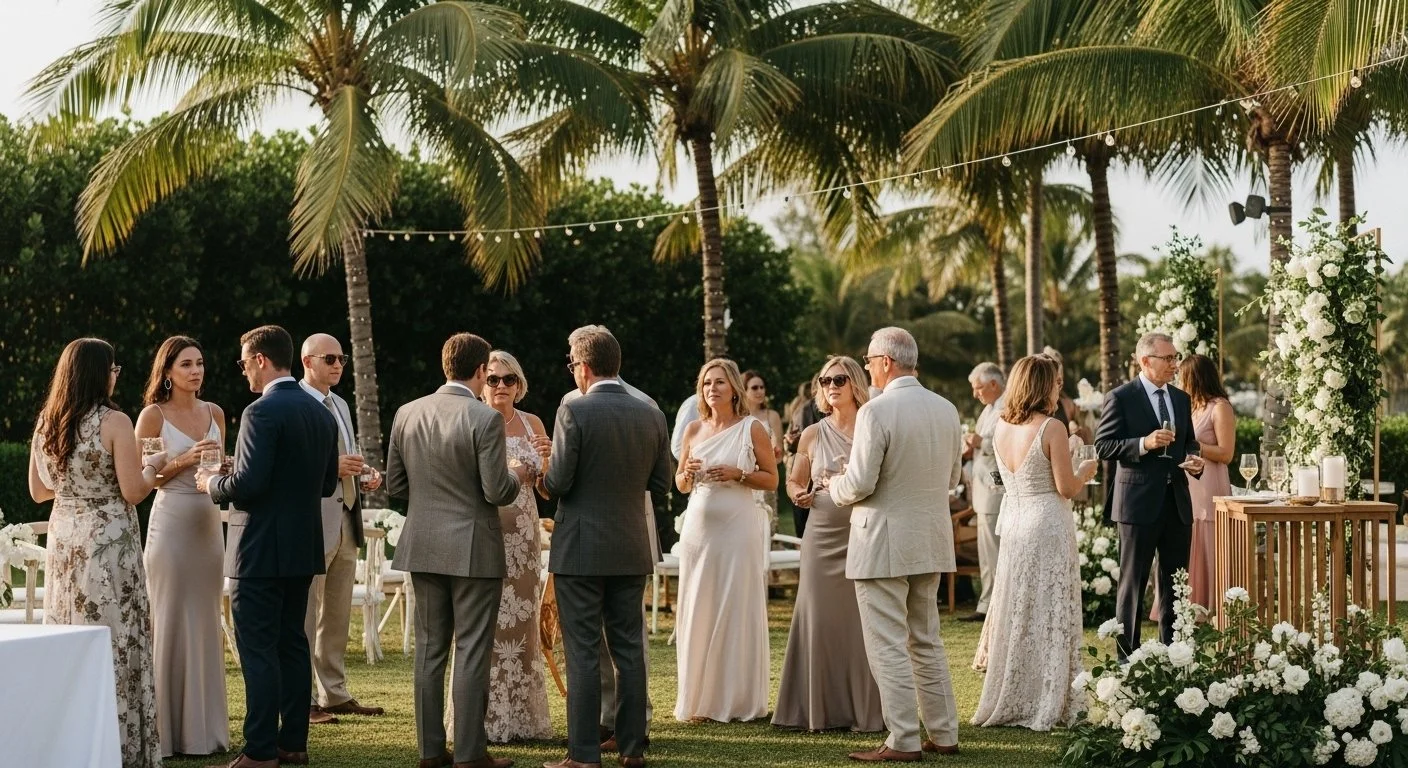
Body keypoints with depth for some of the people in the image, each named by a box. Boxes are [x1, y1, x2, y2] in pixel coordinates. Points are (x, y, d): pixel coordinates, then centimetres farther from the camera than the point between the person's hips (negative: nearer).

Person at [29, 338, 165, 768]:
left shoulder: (46, 424, 6)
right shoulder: (114, 423, -12)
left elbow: (38, 491, 14)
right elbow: (134, 491, -13)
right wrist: (152, 465, 5)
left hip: (63, 542, 6)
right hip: (108, 543, -6)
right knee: (113, 642, 0)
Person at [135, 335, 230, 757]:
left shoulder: (215, 413, 10)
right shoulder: (153, 415, -4)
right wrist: (184, 461, -17)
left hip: (209, 524, 5)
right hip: (171, 523, -5)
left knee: (205, 622, 8)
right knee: (170, 621, -4)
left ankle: (204, 726, 15)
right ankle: (168, 729, 3)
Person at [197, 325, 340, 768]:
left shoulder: (262, 412, -16)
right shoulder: (322, 415, 10)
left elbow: (249, 483, -22)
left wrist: (212, 484, -4)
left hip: (262, 549, -8)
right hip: (304, 548, 8)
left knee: (258, 650, -5)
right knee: (292, 643, 14)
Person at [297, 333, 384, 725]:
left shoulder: (340, 405, 18)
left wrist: (363, 473, 6)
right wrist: (331, 467, -25)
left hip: (345, 522, 8)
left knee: (337, 617, 13)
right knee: (304, 617, -3)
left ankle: (334, 694, 19)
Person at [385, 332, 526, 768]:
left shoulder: (407, 414, 3)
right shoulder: (486, 419, -14)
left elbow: (394, 485, 8)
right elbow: (497, 492, -15)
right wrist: (519, 477, 6)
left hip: (423, 547, 5)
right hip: (473, 549, -5)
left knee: (430, 650, 12)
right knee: (472, 653, 1)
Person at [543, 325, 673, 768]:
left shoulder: (574, 412, -13)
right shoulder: (651, 415, 3)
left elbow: (557, 483, -14)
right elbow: (661, 483, 8)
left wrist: (545, 476, 8)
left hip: (581, 549, -5)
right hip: (631, 549, 5)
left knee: (583, 653, -1)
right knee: (629, 649, 10)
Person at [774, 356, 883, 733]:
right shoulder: (813, 435, 8)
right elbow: (795, 482, 17)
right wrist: (799, 496, -5)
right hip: (823, 537, 2)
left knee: (861, 620, -2)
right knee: (820, 620, 0)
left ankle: (865, 709, 5)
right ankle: (821, 710, 8)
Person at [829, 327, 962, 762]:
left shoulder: (876, 412, -17)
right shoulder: (946, 410, 4)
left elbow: (859, 485, -19)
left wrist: (835, 488, 2)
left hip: (883, 545, -7)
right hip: (932, 542, 7)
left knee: (888, 646, -1)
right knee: (926, 642, 17)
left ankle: (904, 743, -1)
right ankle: (944, 735, 20)